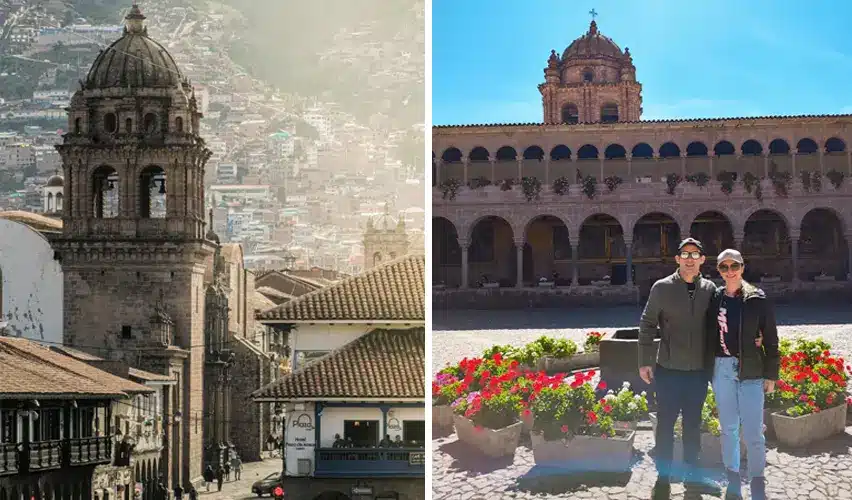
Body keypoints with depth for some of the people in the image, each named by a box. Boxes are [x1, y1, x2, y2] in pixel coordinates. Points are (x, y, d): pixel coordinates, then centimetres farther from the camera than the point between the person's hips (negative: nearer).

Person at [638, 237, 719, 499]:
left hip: (699, 370, 2)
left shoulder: (709, 289, 2)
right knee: (665, 424, 4)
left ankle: (692, 474, 23)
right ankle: (663, 477, 13)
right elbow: (647, 325, -1)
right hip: (668, 369, -2)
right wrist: (645, 362, -4)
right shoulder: (662, 288, -4)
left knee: (693, 424, 12)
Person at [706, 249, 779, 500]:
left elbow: (770, 339, -1)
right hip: (722, 369, 3)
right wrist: (707, 368, 3)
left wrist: (771, 374, -2)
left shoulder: (758, 300, -3)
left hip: (751, 371, -3)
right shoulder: (715, 299, 5)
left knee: (753, 432, -6)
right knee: (728, 429, 11)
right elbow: (709, 336, 11)